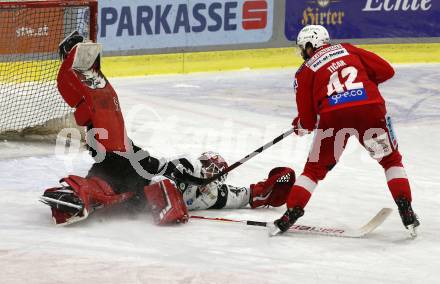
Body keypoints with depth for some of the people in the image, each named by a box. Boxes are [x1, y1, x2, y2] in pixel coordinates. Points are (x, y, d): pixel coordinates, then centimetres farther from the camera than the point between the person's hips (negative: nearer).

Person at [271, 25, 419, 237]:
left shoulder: (304, 73, 19)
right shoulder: (348, 50, 23)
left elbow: (307, 121, 16)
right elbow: (386, 71, 17)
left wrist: (299, 126, 39)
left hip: (333, 114, -1)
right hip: (370, 107, 1)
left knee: (315, 168, 18)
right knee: (391, 160, 19)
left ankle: (291, 214, 10)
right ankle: (406, 212, 6)